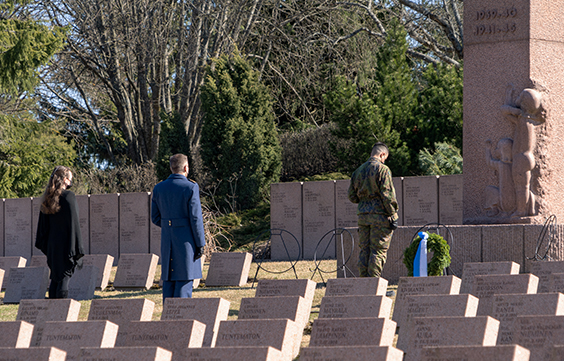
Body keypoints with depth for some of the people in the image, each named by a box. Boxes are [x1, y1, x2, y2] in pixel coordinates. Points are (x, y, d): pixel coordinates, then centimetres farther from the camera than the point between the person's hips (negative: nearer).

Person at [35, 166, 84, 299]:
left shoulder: (48, 197, 7)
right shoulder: (68, 196, -13)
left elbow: (43, 222, 12)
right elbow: (73, 221, -15)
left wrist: (44, 244, 18)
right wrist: (78, 247, -12)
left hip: (52, 242, 7)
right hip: (66, 243, -7)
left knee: (55, 277, 13)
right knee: (64, 277, -5)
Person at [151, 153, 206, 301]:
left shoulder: (158, 188, 5)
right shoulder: (190, 188, -11)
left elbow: (155, 218, 9)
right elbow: (195, 218, -12)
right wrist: (200, 243, -6)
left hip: (167, 241, 5)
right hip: (186, 242, -5)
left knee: (168, 280, 9)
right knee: (184, 280, -3)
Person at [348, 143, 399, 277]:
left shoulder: (358, 171, 13)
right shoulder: (382, 169, -8)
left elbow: (352, 196, 15)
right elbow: (387, 194, -13)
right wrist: (393, 215, -10)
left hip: (363, 215, 6)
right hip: (380, 215, -6)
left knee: (364, 250, 9)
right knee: (378, 251, -3)